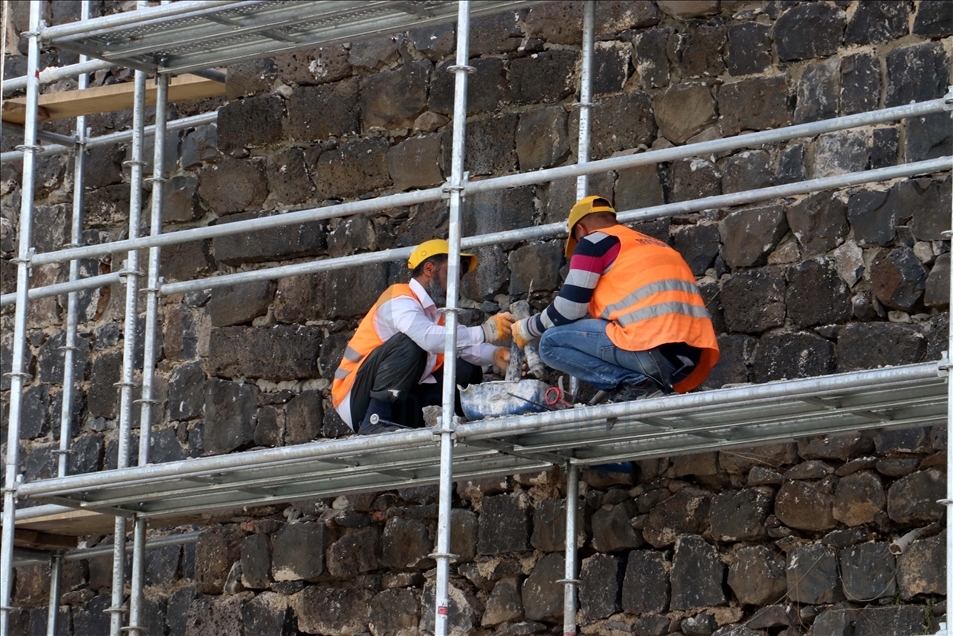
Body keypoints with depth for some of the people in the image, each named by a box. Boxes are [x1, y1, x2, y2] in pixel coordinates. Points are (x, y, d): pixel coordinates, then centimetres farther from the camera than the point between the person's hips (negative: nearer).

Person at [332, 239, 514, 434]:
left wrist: (494, 354, -20)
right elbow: (429, 338, -32)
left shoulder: (432, 314, 16)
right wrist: (484, 333, -34)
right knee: (410, 343, -30)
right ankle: (376, 421, -30)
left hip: (396, 399, 8)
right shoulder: (400, 298, -12)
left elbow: (463, 347, 1)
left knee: (467, 371, 2)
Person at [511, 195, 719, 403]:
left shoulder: (593, 242, 9)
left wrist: (525, 329, 24)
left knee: (551, 343, 5)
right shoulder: (658, 246, 31)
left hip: (653, 350, -8)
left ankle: (635, 383, -9)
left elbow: (568, 310, 5)